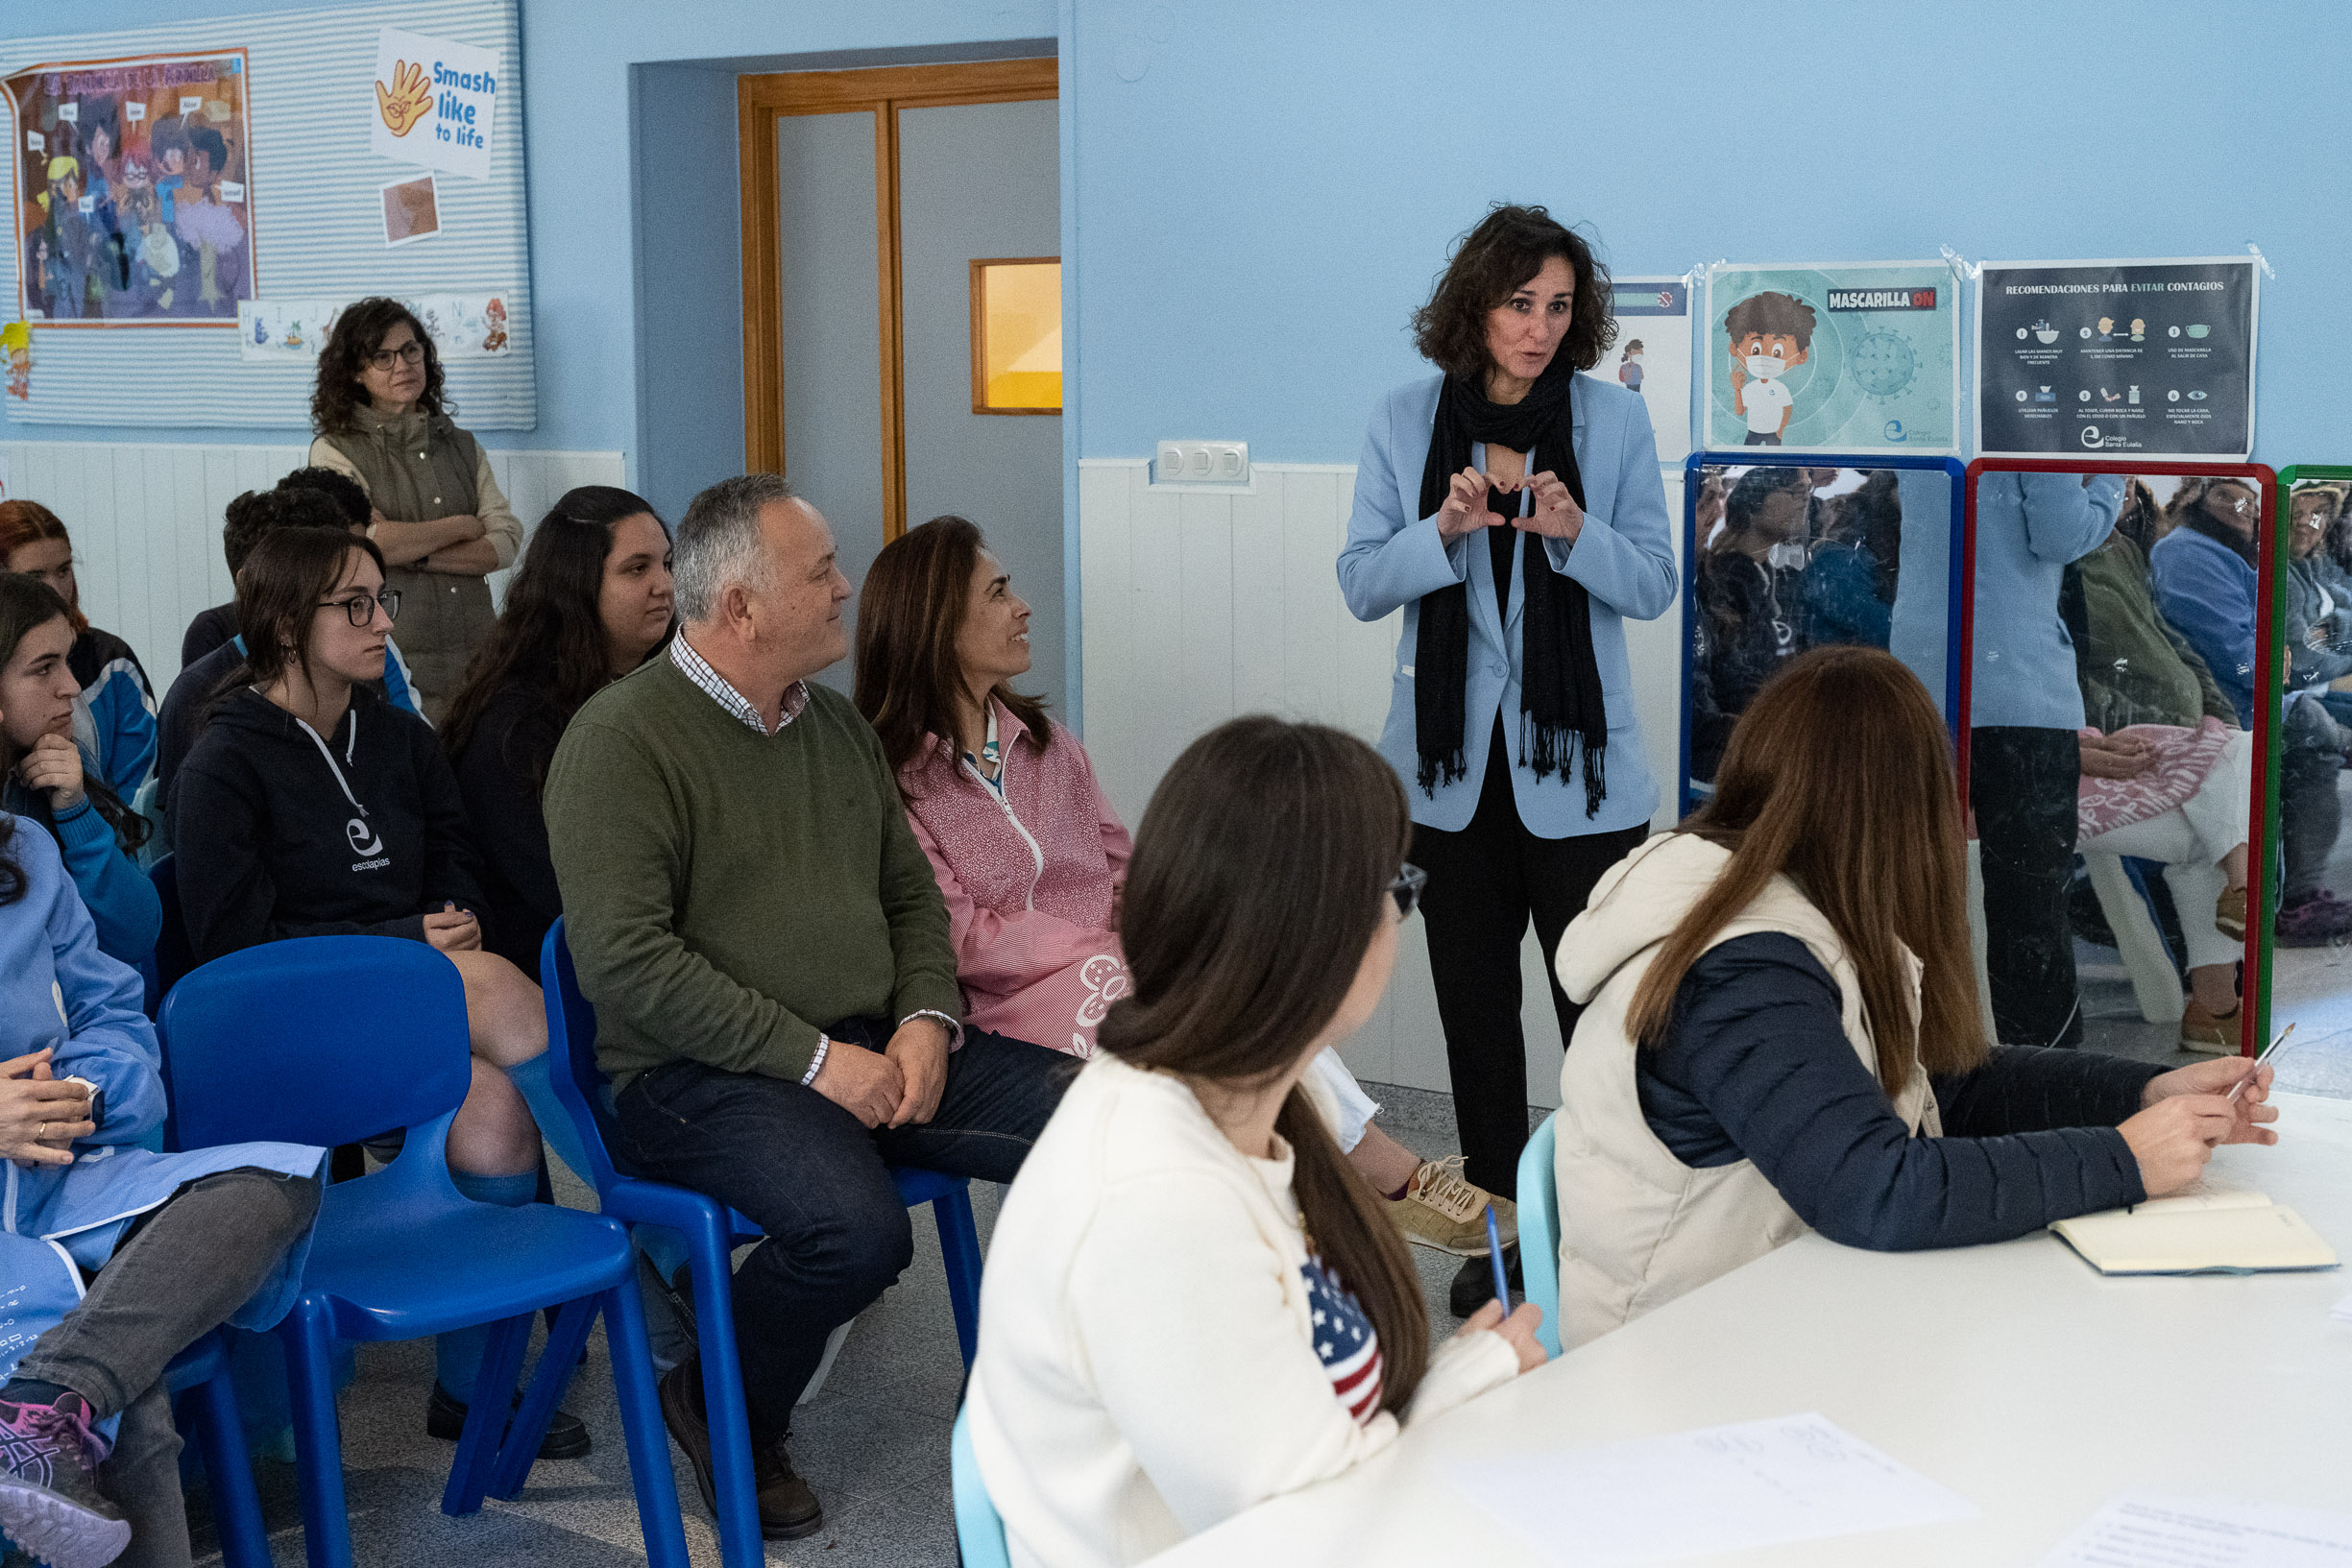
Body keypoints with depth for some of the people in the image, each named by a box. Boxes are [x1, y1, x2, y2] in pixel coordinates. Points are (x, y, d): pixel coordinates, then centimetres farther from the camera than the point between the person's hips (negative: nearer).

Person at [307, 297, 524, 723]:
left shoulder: (461, 446, 14)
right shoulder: (334, 451, 1)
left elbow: (506, 543, 3)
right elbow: (365, 541, -14)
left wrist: (413, 554, -9)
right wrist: (461, 526, -2)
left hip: (475, 657, 4)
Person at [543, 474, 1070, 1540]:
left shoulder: (838, 724, 16)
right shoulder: (622, 736, -8)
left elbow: (910, 891, 21)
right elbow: (627, 959, -17)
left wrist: (927, 1020, -1)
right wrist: (814, 1059, -18)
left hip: (880, 1047, 7)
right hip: (704, 1073, -7)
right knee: (856, 1229, -35)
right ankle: (718, 1412, -2)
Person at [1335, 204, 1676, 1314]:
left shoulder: (1615, 419, 1)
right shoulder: (1405, 422, 3)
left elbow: (1654, 585, 0)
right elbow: (1361, 584, 1)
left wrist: (1575, 532, -19)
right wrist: (1444, 527, -17)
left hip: (1579, 766, -2)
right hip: (1454, 764, 2)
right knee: (1474, 1006, 10)